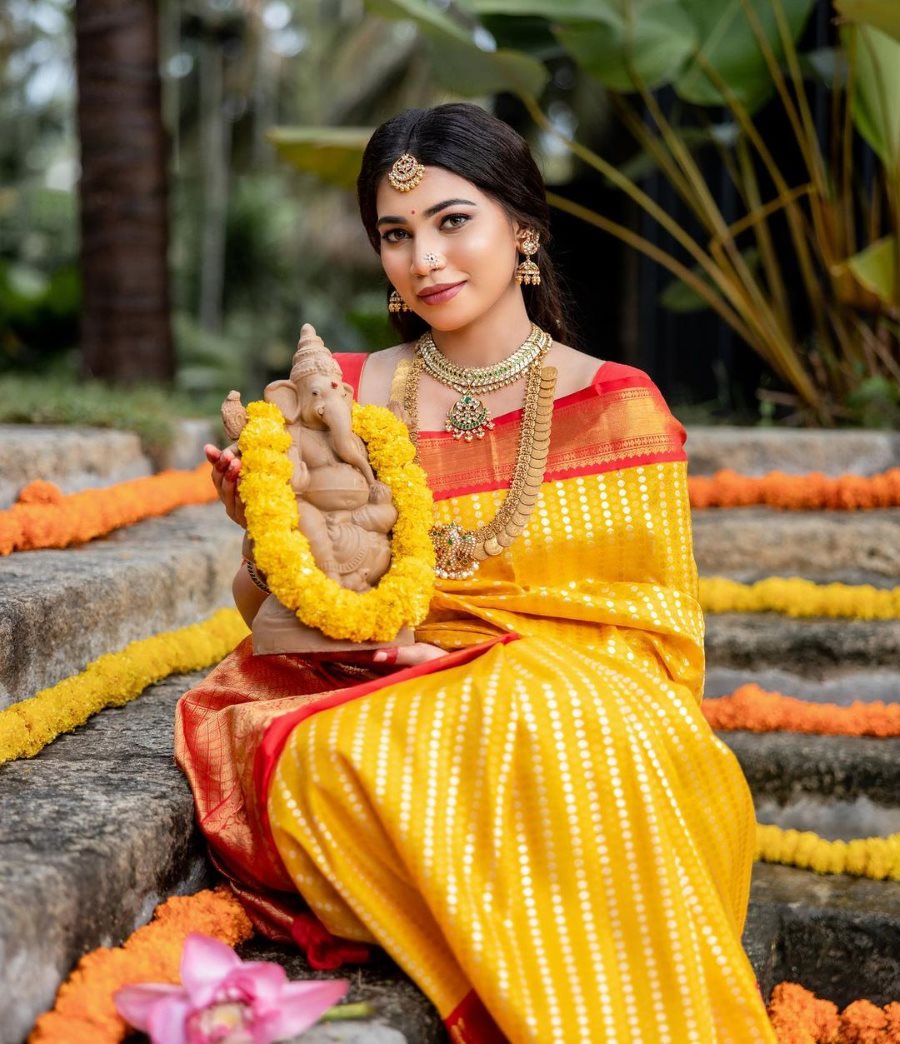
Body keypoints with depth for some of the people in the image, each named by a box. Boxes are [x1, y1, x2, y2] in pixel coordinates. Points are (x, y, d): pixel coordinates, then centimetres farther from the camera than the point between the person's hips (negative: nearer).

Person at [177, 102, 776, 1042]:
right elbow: (265, 611, 14)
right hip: (372, 710, 2)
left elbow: (659, 635, 4)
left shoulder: (617, 406, 4)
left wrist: (500, 655, -12)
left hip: (581, 712, -1)